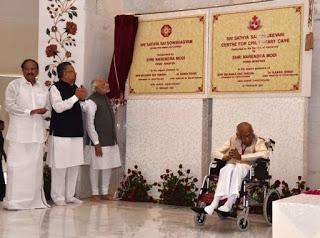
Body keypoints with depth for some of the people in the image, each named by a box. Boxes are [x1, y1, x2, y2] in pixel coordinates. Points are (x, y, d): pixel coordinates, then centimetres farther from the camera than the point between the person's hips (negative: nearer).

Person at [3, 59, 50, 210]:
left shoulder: (43, 88, 15)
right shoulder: (14, 85, 1)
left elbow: (48, 106, 22)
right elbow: (9, 105, -7)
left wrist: (43, 110, 0)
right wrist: (29, 112, -11)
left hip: (38, 132, 4)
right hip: (19, 132, -4)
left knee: (35, 166, 5)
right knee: (17, 166, -6)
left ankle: (35, 199, 10)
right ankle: (13, 201, -3)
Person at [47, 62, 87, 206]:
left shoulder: (76, 88, 14)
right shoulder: (55, 88, -5)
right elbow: (58, 107, -18)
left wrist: (83, 98, 0)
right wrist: (76, 97, -16)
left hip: (76, 133, 7)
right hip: (61, 133, -7)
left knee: (74, 165, 10)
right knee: (60, 166, -3)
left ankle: (70, 195, 20)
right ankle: (58, 197, 7)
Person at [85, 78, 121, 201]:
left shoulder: (106, 99, 13)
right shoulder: (91, 101, -13)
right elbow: (89, 124, -16)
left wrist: (114, 138, 15)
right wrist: (96, 143, -17)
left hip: (111, 141, 8)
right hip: (98, 142, -8)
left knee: (108, 166, 11)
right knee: (96, 167, 2)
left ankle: (104, 192, 21)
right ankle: (95, 193, 13)